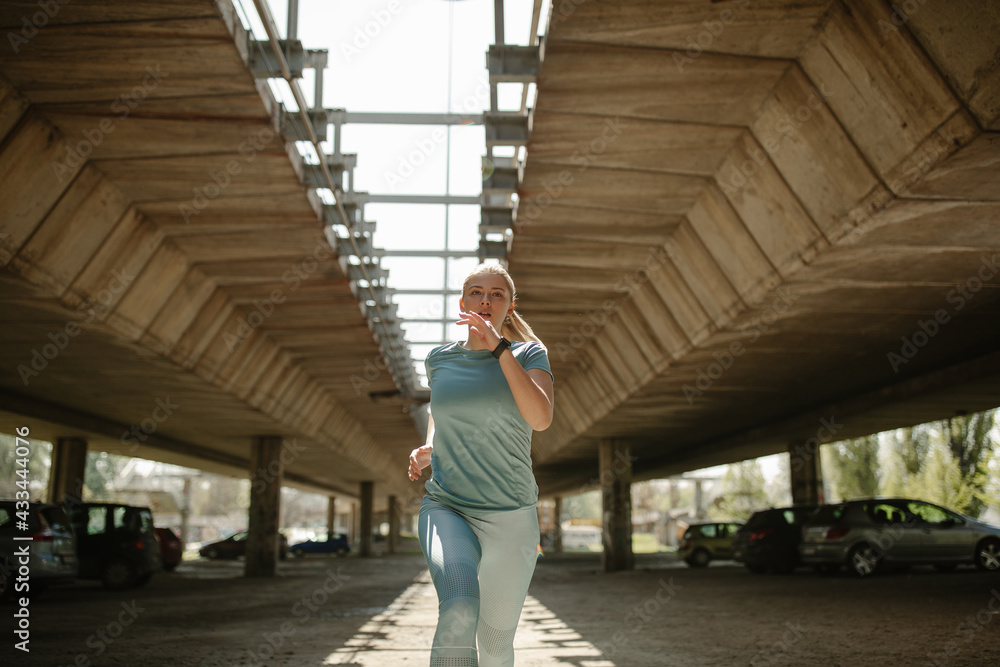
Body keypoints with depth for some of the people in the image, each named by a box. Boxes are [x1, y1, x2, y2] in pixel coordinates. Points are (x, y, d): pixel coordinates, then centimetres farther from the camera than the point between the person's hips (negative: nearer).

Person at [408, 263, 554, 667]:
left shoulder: (529, 354, 0)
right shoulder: (440, 359, 7)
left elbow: (541, 418, -18)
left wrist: (499, 346, -19)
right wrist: (427, 447, 6)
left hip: (511, 516, 0)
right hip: (446, 508, 0)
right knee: (459, 611, -30)